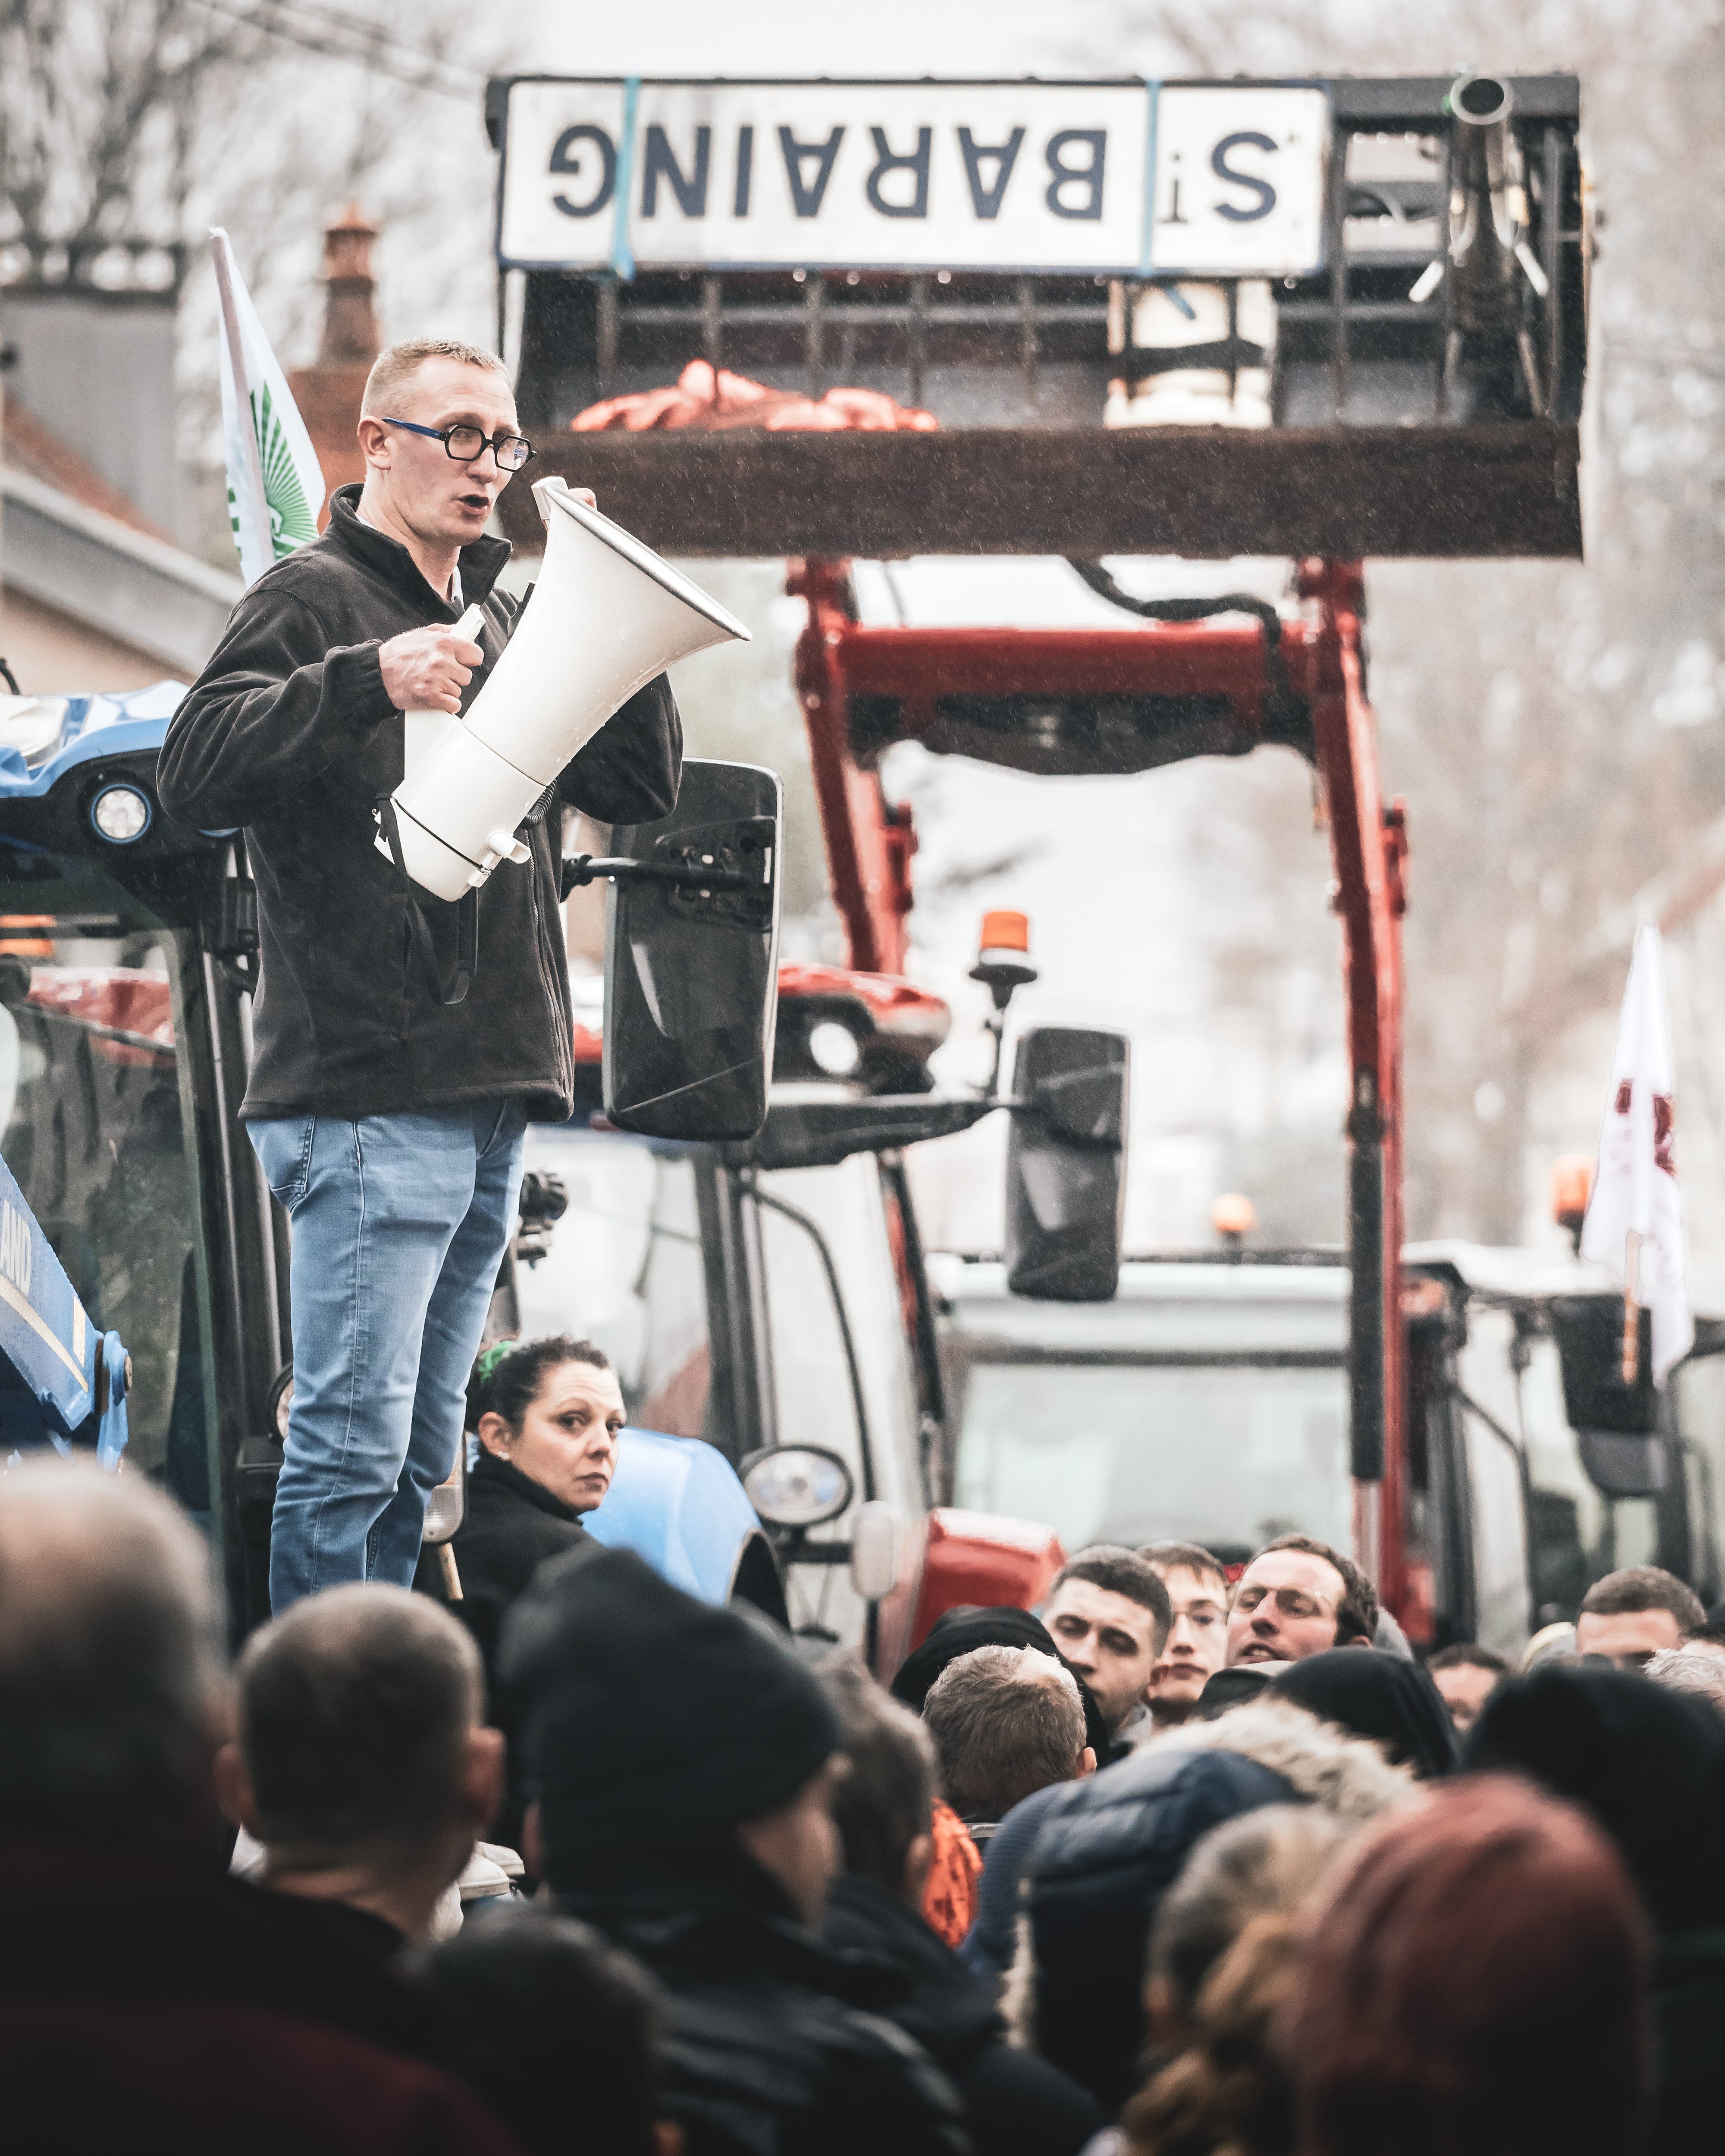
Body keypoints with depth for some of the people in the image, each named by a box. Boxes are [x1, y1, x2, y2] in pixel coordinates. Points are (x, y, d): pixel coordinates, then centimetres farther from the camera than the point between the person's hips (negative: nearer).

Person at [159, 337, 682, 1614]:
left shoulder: (497, 620, 21)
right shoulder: (318, 597, -3)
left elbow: (642, 790, 18)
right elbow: (195, 774, -17)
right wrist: (367, 682, -28)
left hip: (491, 1099, 8)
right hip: (370, 1094, -8)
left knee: (419, 1458, 10)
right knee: (353, 1446, -12)